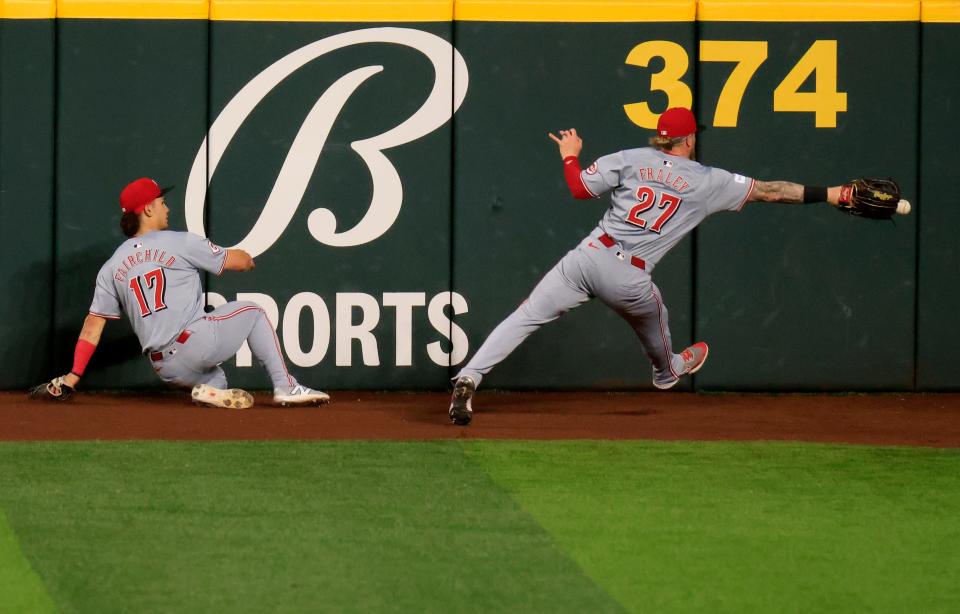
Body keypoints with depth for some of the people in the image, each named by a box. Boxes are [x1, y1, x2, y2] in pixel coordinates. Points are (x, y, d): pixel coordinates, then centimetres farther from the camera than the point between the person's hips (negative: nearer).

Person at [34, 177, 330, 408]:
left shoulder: (111, 267, 13)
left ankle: (212, 388, -6)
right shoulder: (180, 242, -1)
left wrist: (71, 379, 11)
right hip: (196, 342, -5)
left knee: (215, 378, 32)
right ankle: (284, 386, 9)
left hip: (165, 369, 5)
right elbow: (240, 261, 6)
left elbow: (92, 327, 10)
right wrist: (246, 258, 32)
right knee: (252, 311, 19)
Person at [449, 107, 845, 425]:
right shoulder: (708, 182, 6)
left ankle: (468, 379, -17)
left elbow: (579, 187, 3)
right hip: (630, 280, 0)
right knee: (652, 314, 34)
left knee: (525, 317, 0)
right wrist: (831, 194, 13)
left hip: (589, 256, 0)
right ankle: (667, 372, 62)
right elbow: (768, 191, 8)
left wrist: (570, 155, 23)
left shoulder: (631, 160, 7)